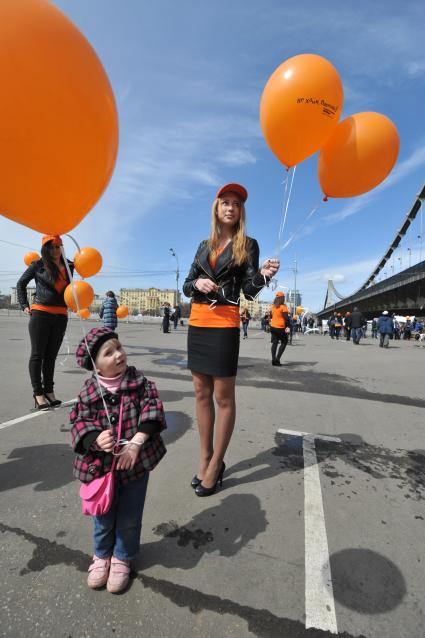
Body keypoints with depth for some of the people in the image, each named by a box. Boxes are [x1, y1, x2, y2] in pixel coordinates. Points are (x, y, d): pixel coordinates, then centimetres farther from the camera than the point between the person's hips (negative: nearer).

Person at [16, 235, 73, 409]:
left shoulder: (68, 267, 10)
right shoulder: (38, 265, 1)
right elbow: (21, 284, 9)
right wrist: (24, 305, 2)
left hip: (61, 316, 3)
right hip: (40, 314, -3)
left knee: (51, 355, 9)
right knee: (37, 354, 0)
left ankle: (49, 391, 17)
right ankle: (38, 393, 7)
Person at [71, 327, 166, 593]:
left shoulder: (139, 382, -10)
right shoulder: (88, 392, -9)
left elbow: (152, 411, -17)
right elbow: (80, 423, -9)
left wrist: (135, 443, -26)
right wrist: (96, 440, -30)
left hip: (136, 462, 0)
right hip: (101, 464, 1)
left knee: (129, 518, 15)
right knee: (104, 516, 21)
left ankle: (122, 557, 44)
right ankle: (102, 554, 50)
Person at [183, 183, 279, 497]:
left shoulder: (248, 244, 5)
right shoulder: (204, 245, 16)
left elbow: (250, 290, -3)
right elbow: (186, 285, 14)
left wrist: (264, 275, -23)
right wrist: (198, 283, -8)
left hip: (225, 324, -5)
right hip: (197, 322, 5)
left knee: (223, 396, -1)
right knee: (202, 392, 9)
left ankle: (216, 464, 13)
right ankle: (206, 458, 22)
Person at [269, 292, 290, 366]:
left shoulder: (273, 306, 6)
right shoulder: (283, 306, -11)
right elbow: (286, 317, -15)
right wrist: (288, 326, -14)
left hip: (273, 327, 6)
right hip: (281, 328, -5)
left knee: (274, 343, 9)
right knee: (284, 342, 8)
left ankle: (273, 359, 7)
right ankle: (277, 359, -1)